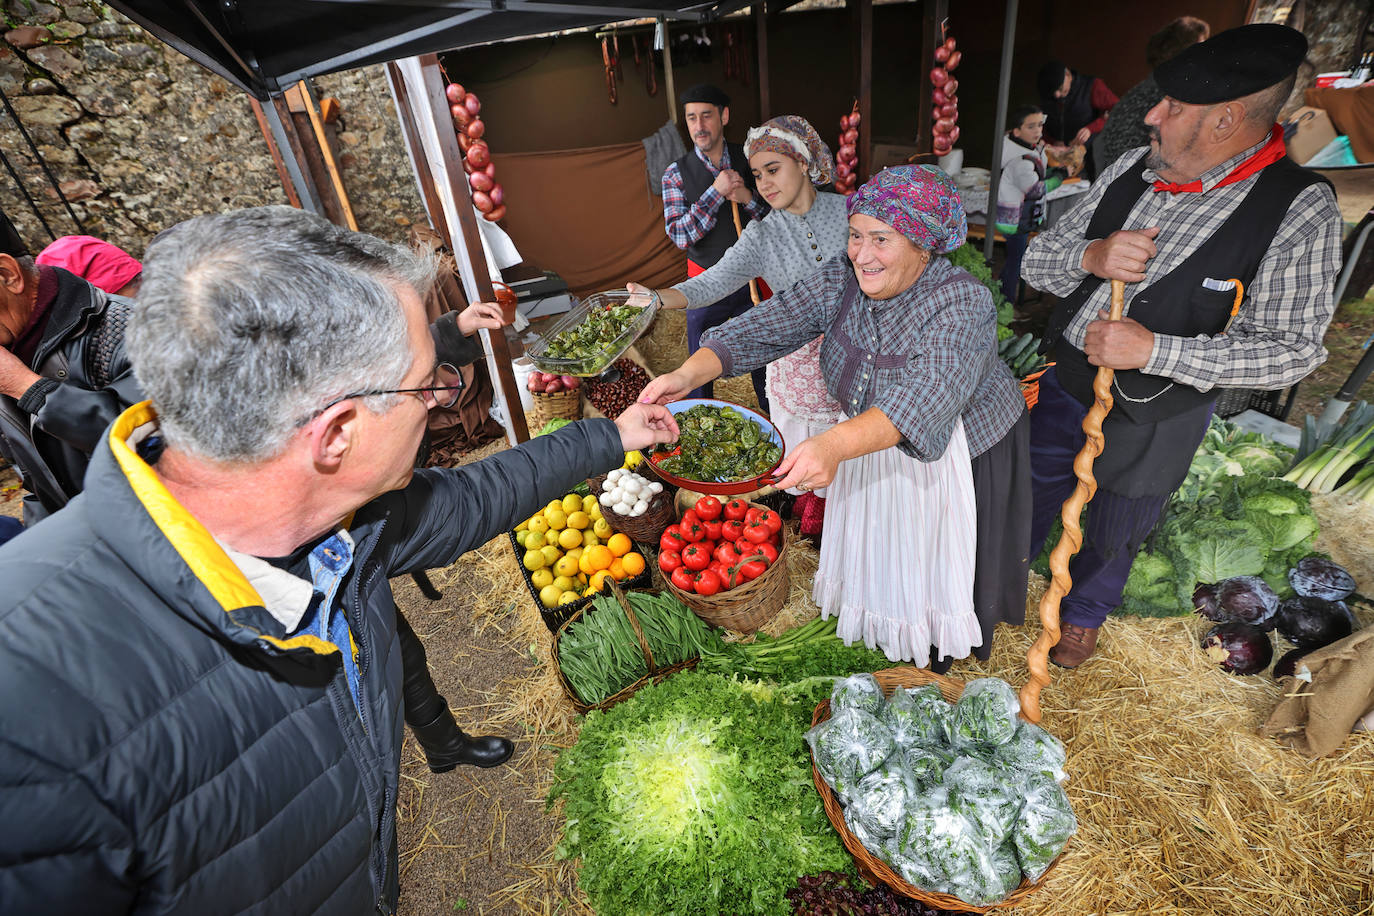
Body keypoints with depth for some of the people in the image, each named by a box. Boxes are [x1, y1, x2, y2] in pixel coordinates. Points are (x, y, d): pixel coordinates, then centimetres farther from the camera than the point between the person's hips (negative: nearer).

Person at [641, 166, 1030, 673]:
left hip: (959, 455, -4)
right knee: (877, 549, 21)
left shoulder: (963, 304, -30)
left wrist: (834, 445, -64)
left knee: (942, 563, 14)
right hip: (869, 437, 5)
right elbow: (768, 324, -23)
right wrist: (688, 374, -40)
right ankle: (887, 629, 50)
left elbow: (926, 397, -46)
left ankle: (940, 658, 43)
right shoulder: (842, 279, -14)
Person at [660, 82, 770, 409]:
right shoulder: (677, 173, -5)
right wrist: (717, 191, -23)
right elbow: (678, 235, -15)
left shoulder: (749, 160, 0)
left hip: (751, 280, 1)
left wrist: (747, 198, -18)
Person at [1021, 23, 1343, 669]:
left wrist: (1154, 349, -29)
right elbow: (1037, 260, -2)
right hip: (1063, 381, 4)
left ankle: (1084, 611, 50)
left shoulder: (1299, 210, -17)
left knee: (1112, 532, 19)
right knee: (1031, 489, 23)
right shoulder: (1132, 169, -5)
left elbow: (1291, 348, -18)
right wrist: (1090, 256, -24)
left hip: (1149, 421, -3)